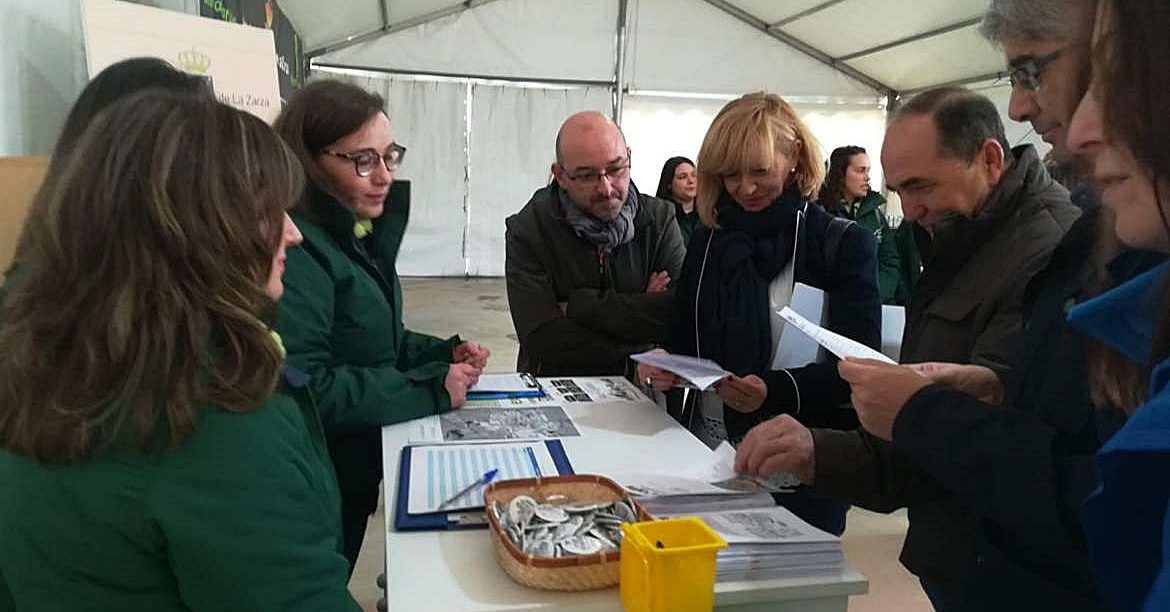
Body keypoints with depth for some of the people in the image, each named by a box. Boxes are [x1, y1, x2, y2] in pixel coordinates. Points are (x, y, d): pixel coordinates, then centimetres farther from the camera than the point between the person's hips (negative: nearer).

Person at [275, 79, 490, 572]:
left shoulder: (356, 234, 7)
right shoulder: (296, 249, -25)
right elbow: (302, 388, -33)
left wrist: (444, 353, -4)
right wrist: (431, 389, -26)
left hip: (355, 472, 9)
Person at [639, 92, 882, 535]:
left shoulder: (845, 245, -7)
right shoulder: (708, 240, 6)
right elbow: (684, 339, 9)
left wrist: (776, 390, -30)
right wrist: (660, 364, -13)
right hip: (706, 453, 4)